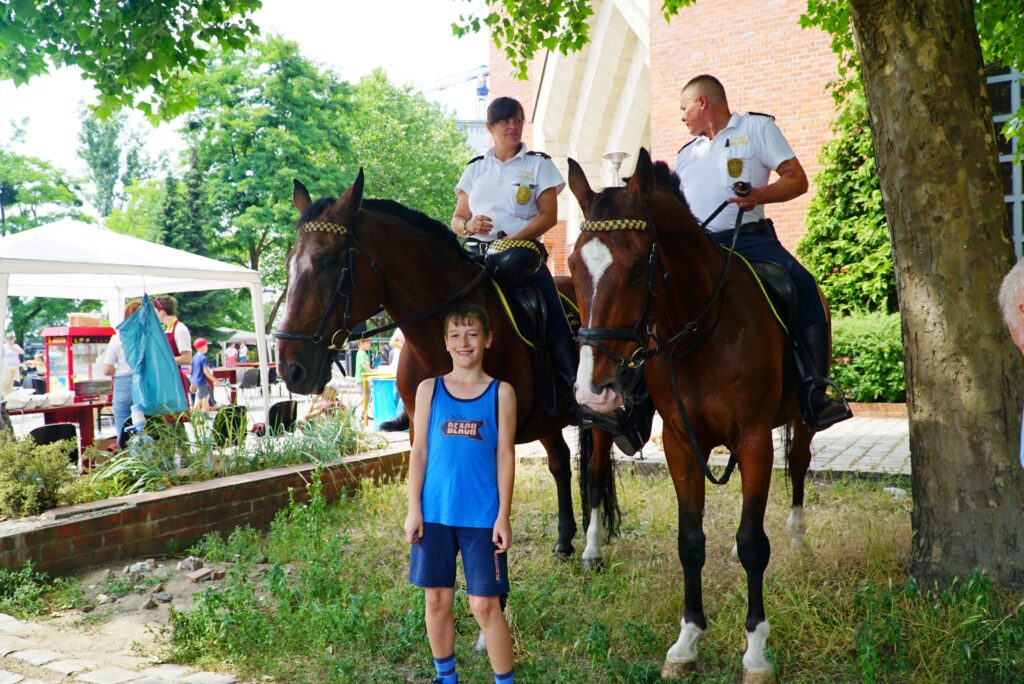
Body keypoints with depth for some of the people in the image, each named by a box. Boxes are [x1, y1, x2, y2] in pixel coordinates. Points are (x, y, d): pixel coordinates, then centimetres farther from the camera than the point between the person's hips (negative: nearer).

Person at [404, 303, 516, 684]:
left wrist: (503, 517, -5)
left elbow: (505, 457, -2)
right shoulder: (429, 389, 3)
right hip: (434, 513, 2)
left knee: (485, 606, 1)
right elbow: (419, 451, 3)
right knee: (437, 599, 12)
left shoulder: (501, 393, -1)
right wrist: (413, 509, -2)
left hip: (481, 516, -2)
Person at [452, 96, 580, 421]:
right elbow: (456, 220, 16)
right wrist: (468, 226, -10)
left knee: (555, 325, -15)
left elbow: (548, 215, -2)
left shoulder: (538, 164, 9)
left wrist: (514, 241, -16)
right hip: (477, 255, 2)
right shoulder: (475, 169, 17)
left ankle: (575, 397, 0)